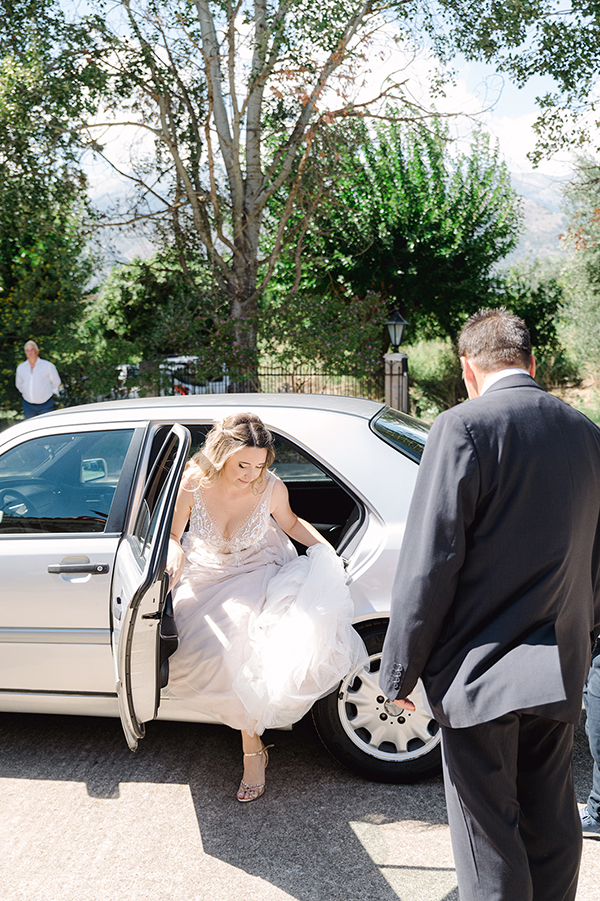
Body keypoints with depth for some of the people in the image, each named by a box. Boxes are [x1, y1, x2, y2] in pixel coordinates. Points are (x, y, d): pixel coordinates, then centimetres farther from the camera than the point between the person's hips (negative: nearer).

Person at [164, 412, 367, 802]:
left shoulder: (272, 488, -19)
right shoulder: (194, 482, -20)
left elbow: (290, 523, 4)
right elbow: (172, 534, -6)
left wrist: (325, 548, -13)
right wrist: (175, 552, -31)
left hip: (257, 576, -2)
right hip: (208, 578, 2)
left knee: (238, 650, -27)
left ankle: (252, 751, -4)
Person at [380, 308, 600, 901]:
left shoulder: (464, 428, -15)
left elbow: (429, 563, -18)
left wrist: (399, 670, -9)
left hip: (481, 673, -6)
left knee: (490, 838, 6)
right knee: (551, 827, 21)